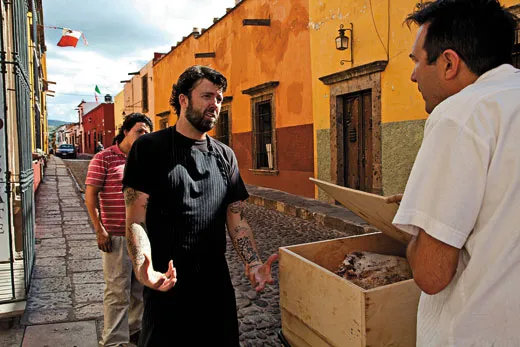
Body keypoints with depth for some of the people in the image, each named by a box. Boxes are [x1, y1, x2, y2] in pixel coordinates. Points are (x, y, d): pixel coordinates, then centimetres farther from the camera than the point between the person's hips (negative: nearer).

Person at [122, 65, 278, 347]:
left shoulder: (225, 156, 8)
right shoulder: (150, 148, -5)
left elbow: (236, 221, 8)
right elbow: (136, 220, -10)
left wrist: (253, 264, -8)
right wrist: (144, 269, -27)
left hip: (217, 284, 4)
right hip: (166, 285, -4)